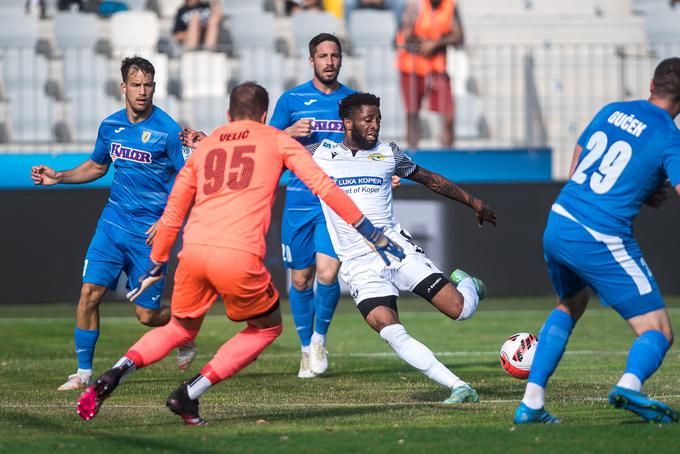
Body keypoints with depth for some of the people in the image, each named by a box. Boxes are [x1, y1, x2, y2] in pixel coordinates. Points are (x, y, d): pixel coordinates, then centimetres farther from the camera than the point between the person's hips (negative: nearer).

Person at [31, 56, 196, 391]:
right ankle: (83, 372, 1)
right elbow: (96, 166, 24)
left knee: (147, 315, 0)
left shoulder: (167, 131, -12)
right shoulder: (110, 126, 6)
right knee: (89, 292, -9)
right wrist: (59, 177, 9)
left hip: (149, 231, -4)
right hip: (113, 221, 5)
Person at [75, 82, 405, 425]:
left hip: (193, 251, 4)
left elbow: (172, 213, 27)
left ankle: (114, 374, 1)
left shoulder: (204, 146, 25)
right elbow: (323, 187, 9)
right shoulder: (277, 140, 16)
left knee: (181, 329, 26)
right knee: (267, 328, 20)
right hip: (238, 256, -4)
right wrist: (372, 234, 13)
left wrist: (156, 265, 37)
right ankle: (189, 395, 6)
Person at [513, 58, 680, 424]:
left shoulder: (611, 111, 12)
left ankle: (530, 402, 22)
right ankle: (631, 384, -32)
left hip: (556, 225, 6)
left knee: (569, 306, 32)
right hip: (602, 242, -6)